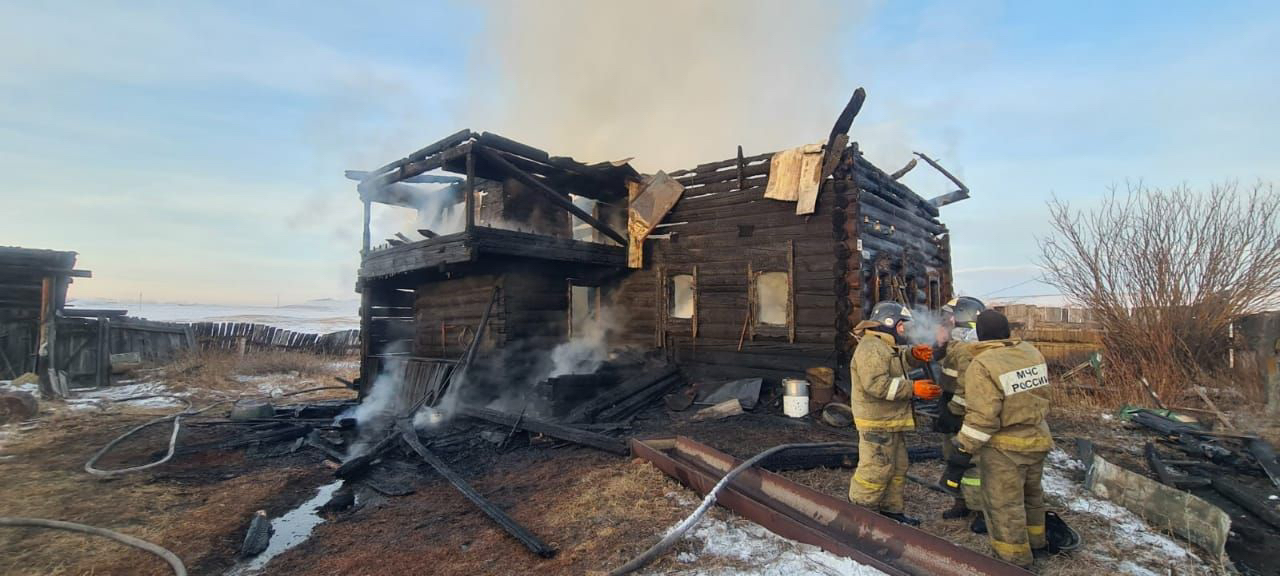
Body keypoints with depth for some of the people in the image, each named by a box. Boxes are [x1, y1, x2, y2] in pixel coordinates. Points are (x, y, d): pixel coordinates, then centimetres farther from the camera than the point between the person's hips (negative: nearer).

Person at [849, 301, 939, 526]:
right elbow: (877, 384, -27)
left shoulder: (887, 346, 18)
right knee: (876, 469, -6)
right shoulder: (871, 348, -19)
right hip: (876, 423, -11)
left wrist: (915, 354, 0)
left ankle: (891, 509, 30)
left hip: (891, 422, 11)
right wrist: (912, 388, -25)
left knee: (897, 467, 19)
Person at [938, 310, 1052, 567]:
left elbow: (981, 418, -25)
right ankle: (1035, 542, 46)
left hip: (1004, 448, -8)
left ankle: (1014, 560, 17)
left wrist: (961, 455, -21)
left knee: (1004, 505, 6)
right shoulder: (1032, 352, -1)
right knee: (1031, 494, 27)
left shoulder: (982, 366, -23)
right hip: (1037, 439, 8)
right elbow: (1042, 394, 12)